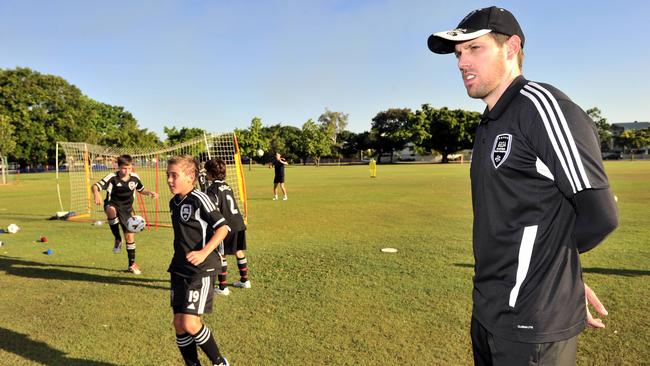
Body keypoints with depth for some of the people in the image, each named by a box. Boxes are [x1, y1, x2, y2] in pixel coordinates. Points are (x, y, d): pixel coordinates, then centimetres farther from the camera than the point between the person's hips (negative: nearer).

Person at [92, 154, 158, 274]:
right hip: (112, 205, -3)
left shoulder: (135, 177, -6)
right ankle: (117, 239, -18)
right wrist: (96, 194, -47)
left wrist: (150, 193, -7)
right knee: (111, 211, -41)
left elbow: (141, 190, 12)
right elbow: (96, 186, -25)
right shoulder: (112, 177, -18)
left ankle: (132, 264, 20)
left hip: (126, 209, 3)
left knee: (130, 235, 3)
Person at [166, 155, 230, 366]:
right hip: (179, 269, 8)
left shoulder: (198, 199, -13)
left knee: (190, 323, -12)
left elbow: (223, 227, -18)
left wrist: (204, 253, -28)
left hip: (202, 269, -8)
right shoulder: (174, 202, 11)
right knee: (178, 323, 7)